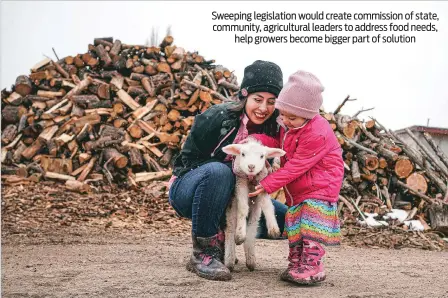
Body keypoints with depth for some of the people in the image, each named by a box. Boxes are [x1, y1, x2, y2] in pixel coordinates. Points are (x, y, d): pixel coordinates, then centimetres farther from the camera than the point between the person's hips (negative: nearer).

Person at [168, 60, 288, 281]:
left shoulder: (272, 129, -6)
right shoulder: (217, 118, -22)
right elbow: (188, 159, -16)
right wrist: (234, 167, -25)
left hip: (232, 197, 6)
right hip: (188, 189, -5)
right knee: (218, 171, -39)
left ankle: (220, 234, 3)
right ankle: (203, 251, -28)